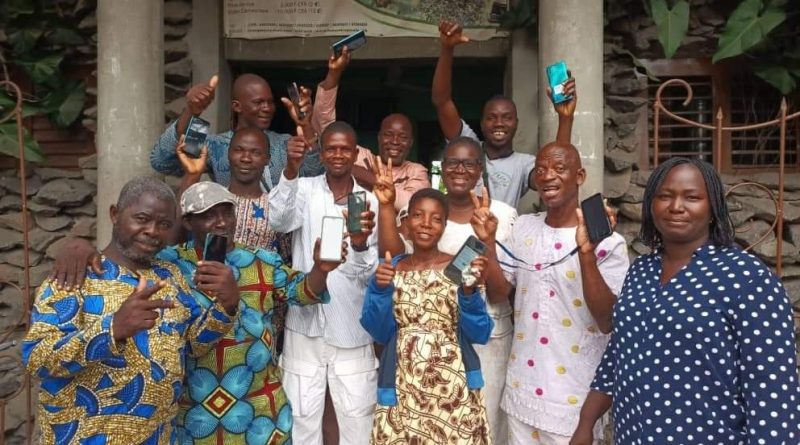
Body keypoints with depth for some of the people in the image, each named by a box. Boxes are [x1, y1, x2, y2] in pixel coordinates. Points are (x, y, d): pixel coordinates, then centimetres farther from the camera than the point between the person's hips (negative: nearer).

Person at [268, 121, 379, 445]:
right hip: (305, 323, 0)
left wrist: (360, 245, -31)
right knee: (302, 416, 13)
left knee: (357, 417, 11)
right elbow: (279, 221, -22)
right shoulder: (304, 190, 0)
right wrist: (291, 170, -37)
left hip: (352, 328, 0)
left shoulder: (370, 202, -1)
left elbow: (370, 272, -8)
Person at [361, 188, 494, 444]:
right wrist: (381, 290, -15)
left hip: (454, 389, -1)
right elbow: (379, 333, -1)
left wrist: (469, 292, -21)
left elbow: (480, 335, -6)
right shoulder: (389, 269, 2)